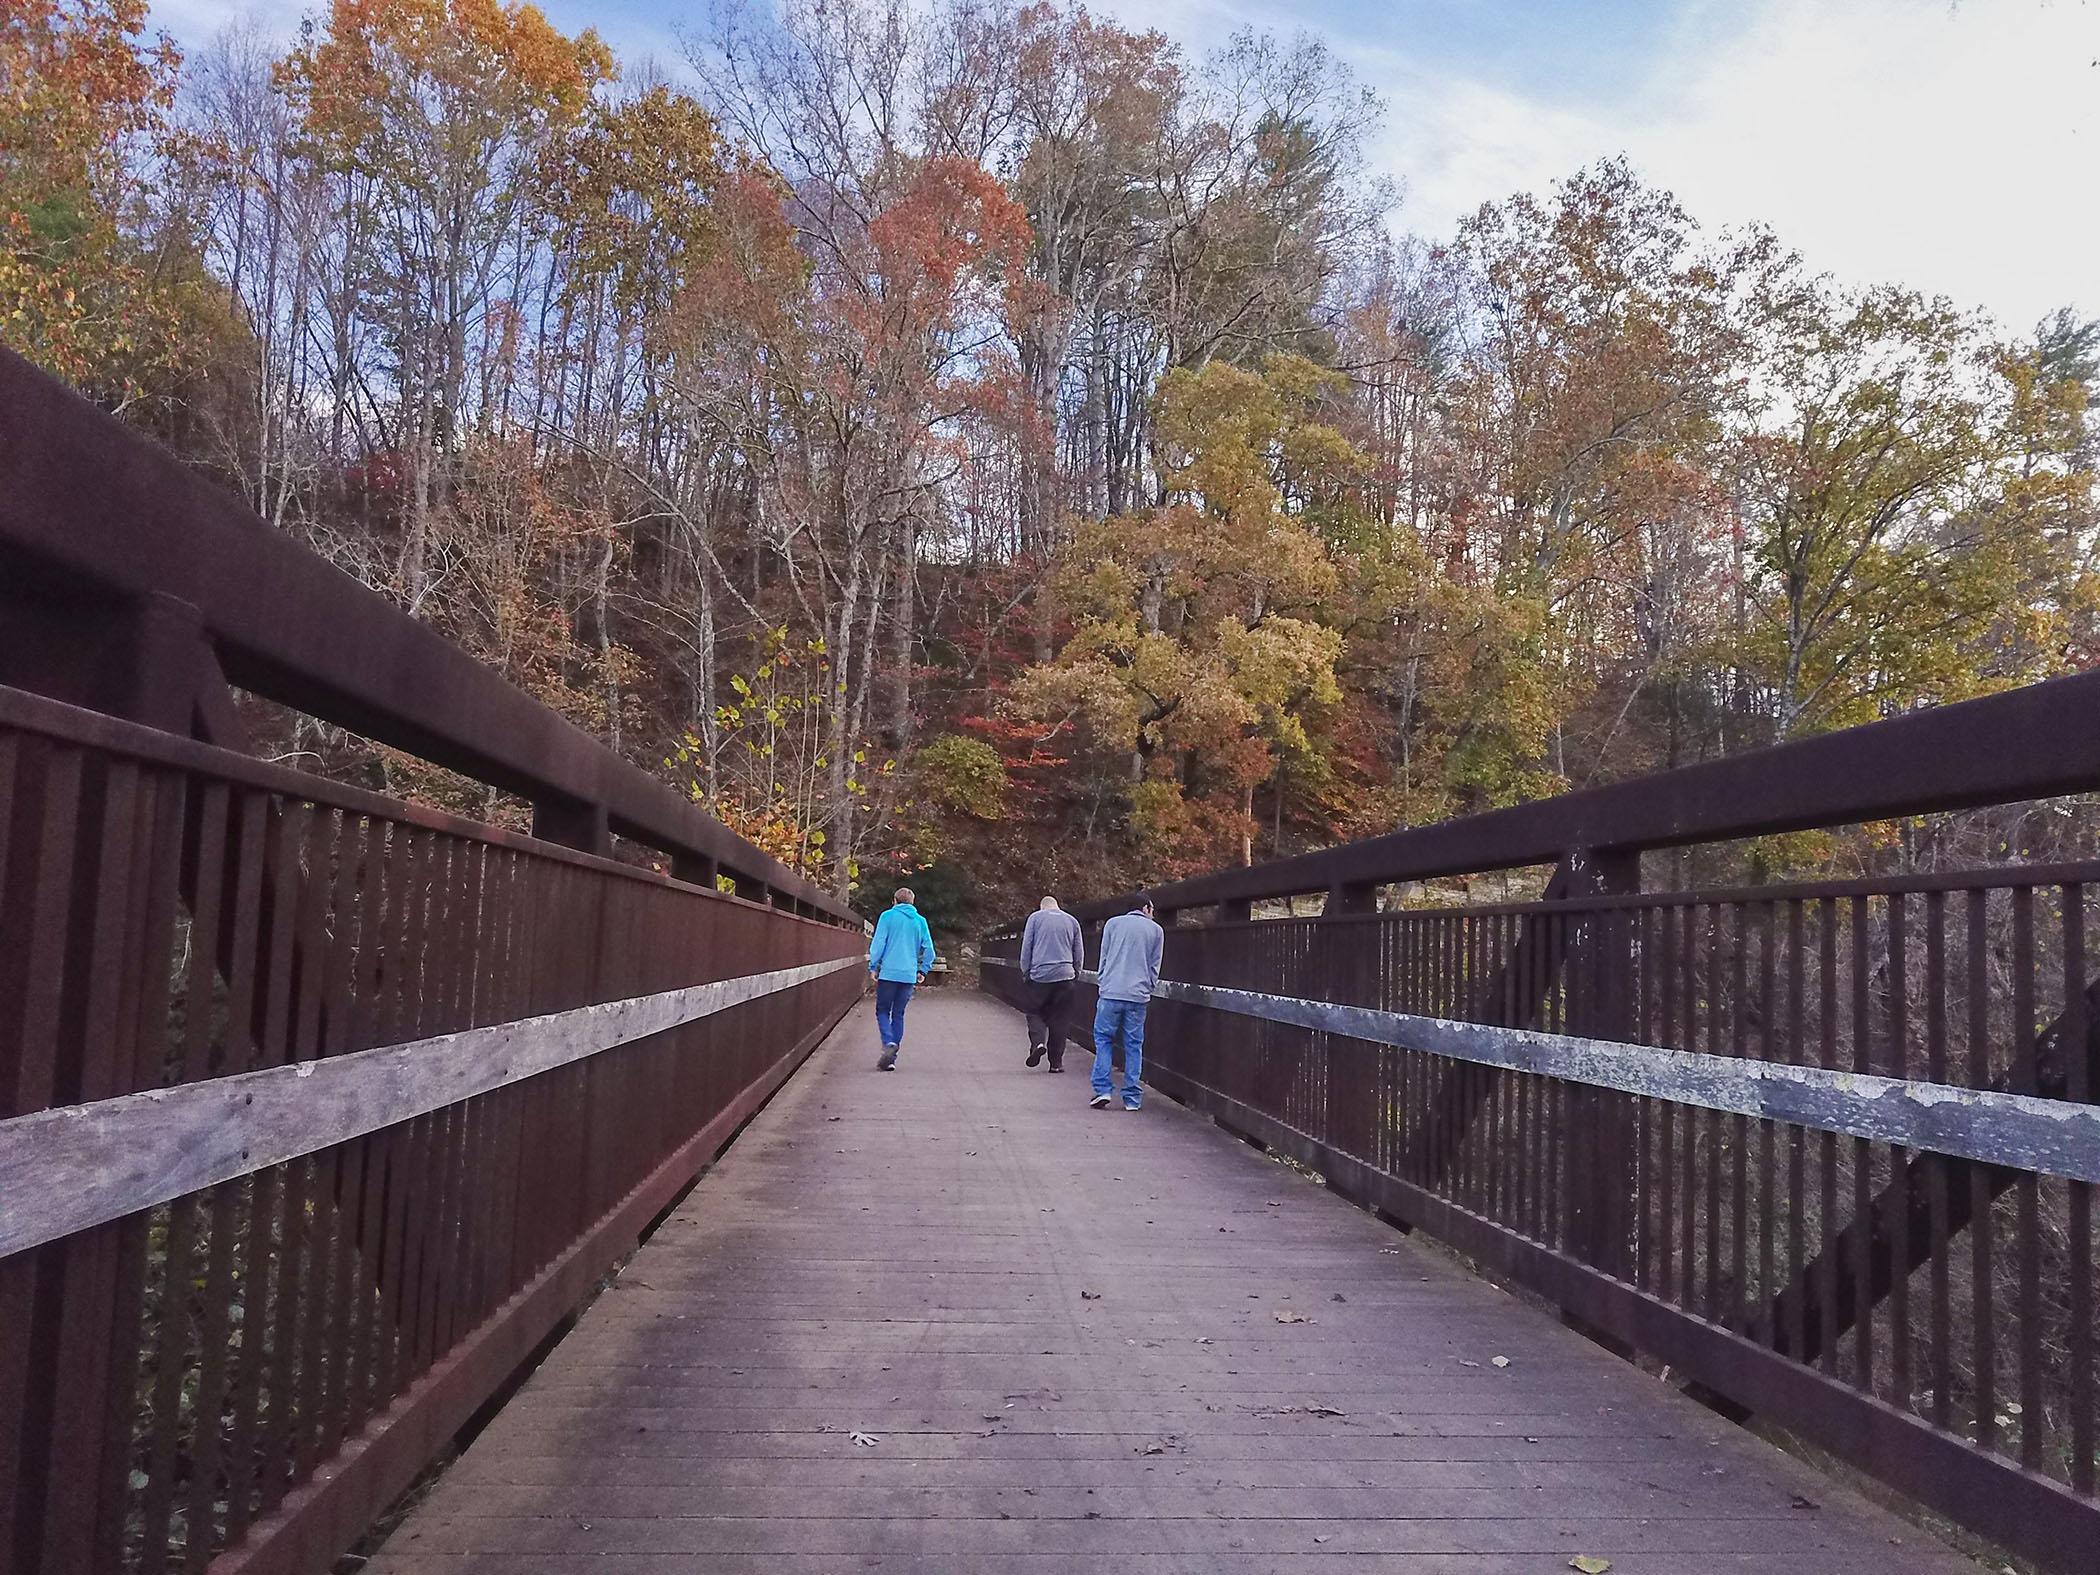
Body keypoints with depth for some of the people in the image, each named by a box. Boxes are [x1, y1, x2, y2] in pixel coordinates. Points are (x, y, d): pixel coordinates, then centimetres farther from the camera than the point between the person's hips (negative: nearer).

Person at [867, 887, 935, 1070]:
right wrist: (922, 971, 17)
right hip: (909, 975, 3)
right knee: (898, 1014, 11)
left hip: (888, 972, -3)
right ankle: (891, 1058, 9)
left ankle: (889, 1043, -17)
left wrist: (873, 967, 0)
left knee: (882, 1011, 8)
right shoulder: (920, 921, 9)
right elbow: (929, 949, 7)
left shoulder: (888, 916, 0)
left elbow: (878, 943, -6)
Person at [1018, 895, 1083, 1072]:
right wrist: (1076, 973, 21)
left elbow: (1026, 947, 1)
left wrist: (1025, 971, 7)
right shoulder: (1072, 921, 13)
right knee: (1057, 1017, 7)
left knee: (1035, 1012, 9)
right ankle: (1056, 1062, 6)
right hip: (1064, 976, 2)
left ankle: (1038, 1042, -17)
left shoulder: (1035, 917, 5)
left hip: (1039, 975, -2)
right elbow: (1079, 951, 13)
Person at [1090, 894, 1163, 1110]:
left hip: (1111, 993, -1)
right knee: (1134, 1045, 7)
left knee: (1103, 1038, 9)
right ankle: (1132, 1098, 7)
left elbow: (1103, 957, 10)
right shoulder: (1156, 930, 10)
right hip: (1139, 995, 1)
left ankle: (1103, 1089, -2)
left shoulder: (1112, 924, 9)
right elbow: (1154, 966, 12)